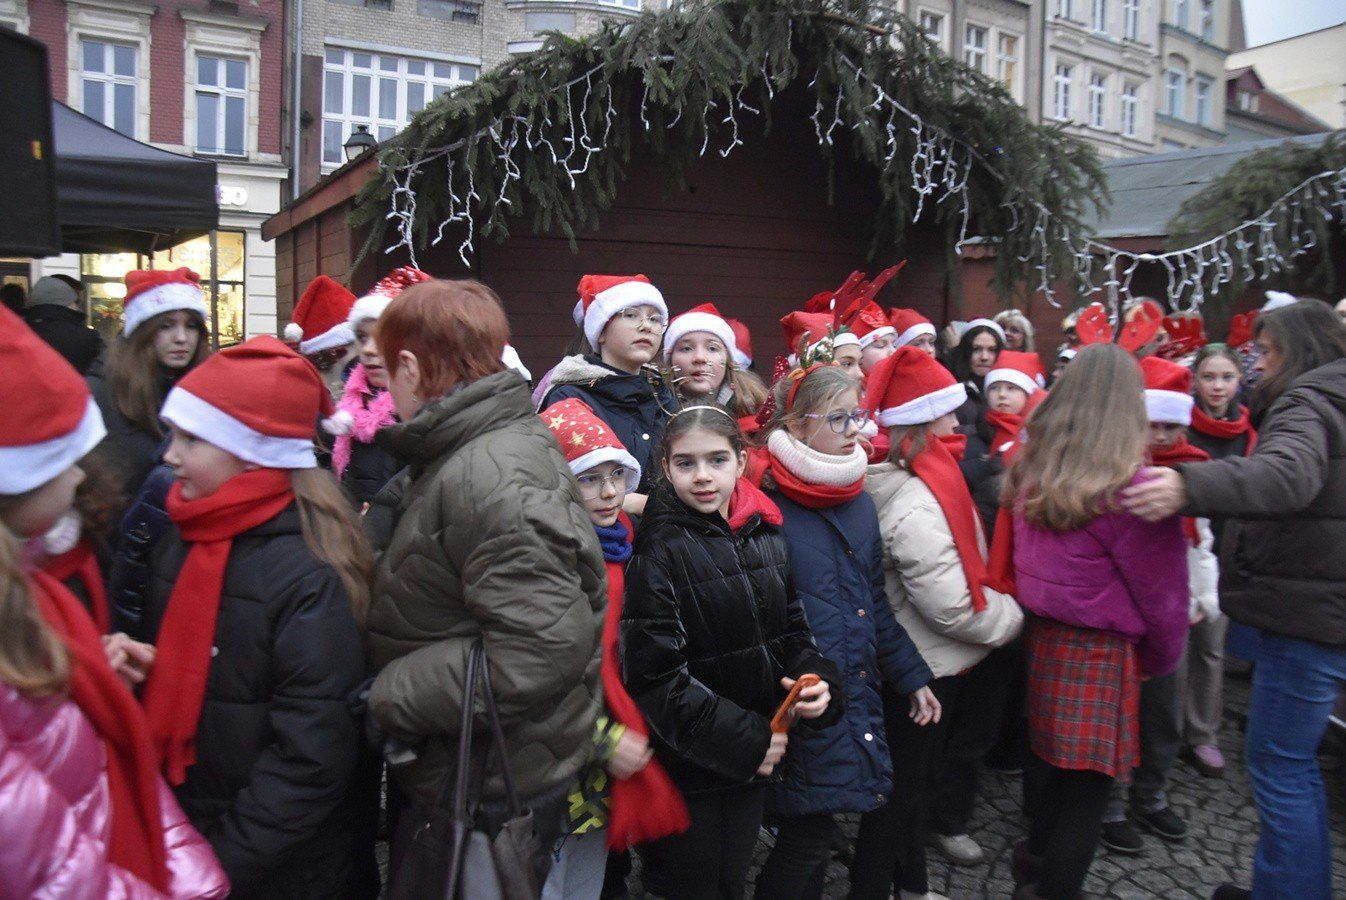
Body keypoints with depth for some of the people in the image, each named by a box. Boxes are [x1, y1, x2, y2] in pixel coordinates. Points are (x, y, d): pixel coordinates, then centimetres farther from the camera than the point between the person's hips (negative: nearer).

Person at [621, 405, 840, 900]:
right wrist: (745, 740, -19)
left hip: (756, 757, 5)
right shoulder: (659, 552, -16)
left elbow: (792, 628, 12)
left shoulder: (766, 535, 2)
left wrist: (815, 677, -9)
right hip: (686, 765, -5)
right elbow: (655, 674, -19)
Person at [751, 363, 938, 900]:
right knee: (810, 834, -2)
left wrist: (909, 675, 18)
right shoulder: (766, 504, -13)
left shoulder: (858, 501, 11)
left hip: (857, 696, 7)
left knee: (812, 834, 14)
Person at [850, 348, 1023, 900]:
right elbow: (951, 607, -28)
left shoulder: (896, 478, 3)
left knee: (915, 777, 23)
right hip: (924, 671, -10)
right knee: (902, 790, 5)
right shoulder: (915, 502, -28)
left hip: (914, 663, 10)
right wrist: (1011, 615, -12)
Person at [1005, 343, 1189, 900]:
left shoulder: (1031, 470, -2)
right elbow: (1162, 589, -10)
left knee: (1045, 754, 22)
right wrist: (1163, 657, 5)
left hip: (1041, 635, 7)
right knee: (1087, 783, 7)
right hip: (1100, 651, -7)